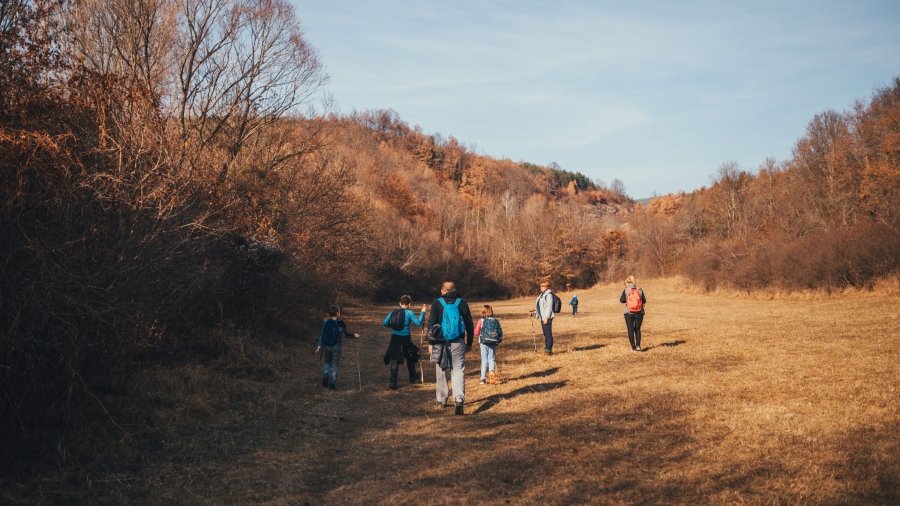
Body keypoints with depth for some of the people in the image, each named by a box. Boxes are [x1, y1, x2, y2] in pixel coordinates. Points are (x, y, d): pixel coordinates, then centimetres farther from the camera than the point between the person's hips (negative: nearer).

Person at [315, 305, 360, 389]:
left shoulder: (325, 323, 3)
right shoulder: (340, 323, -9)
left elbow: (321, 334, 4)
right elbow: (343, 334, -13)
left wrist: (319, 346, 9)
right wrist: (353, 335, -1)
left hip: (326, 346, 3)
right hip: (336, 347, -3)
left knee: (327, 363, 21)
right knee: (335, 365, 4)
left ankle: (325, 375, -3)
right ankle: (332, 383, -1)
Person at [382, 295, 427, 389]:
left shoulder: (393, 312, 4)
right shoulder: (409, 313, -7)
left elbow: (385, 323, 0)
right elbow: (418, 323, -14)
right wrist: (422, 312, -5)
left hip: (394, 338, 2)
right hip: (405, 338, -2)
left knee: (394, 361, 4)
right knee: (410, 358, 21)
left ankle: (393, 383, -1)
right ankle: (412, 378, 38)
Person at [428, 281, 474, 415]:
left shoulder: (437, 303, 1)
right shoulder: (462, 303, 5)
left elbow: (431, 324, -2)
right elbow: (469, 324, 6)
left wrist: (431, 343, 4)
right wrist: (469, 343, 14)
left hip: (441, 342, 0)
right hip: (458, 343, 0)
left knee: (441, 371, 15)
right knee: (458, 371, 0)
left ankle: (442, 400, 23)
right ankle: (459, 399, -18)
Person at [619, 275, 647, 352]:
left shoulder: (626, 290, -5)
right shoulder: (640, 290, 0)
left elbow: (621, 300, -8)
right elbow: (644, 301, 2)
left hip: (629, 313, -2)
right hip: (639, 313, 2)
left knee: (630, 330, 6)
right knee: (637, 329, 15)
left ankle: (633, 347, 1)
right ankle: (638, 345, 6)